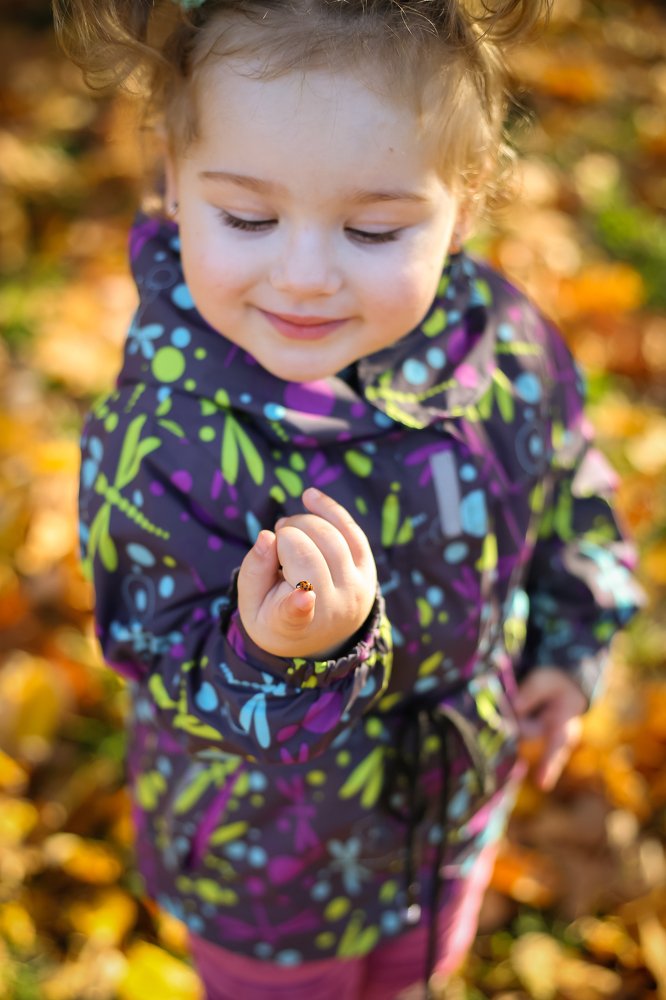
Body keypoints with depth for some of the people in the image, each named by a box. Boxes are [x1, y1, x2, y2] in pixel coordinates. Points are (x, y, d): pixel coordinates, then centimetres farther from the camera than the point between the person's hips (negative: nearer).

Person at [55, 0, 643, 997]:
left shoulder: (502, 340, -21)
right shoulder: (160, 444, -35)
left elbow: (568, 486, 0)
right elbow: (194, 685, -29)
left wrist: (570, 643, 4)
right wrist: (288, 654, -49)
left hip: (456, 803, 4)